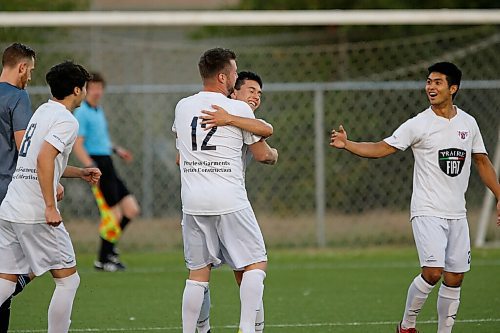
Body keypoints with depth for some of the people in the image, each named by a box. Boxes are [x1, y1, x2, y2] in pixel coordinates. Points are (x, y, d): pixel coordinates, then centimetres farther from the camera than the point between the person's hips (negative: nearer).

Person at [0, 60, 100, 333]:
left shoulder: (43, 111, 19)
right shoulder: (66, 120, -8)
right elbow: (44, 159, -22)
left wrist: (80, 173, 32)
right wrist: (50, 207, -22)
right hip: (36, 214, -8)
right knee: (68, 280, 5)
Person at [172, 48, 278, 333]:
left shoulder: (182, 107, 8)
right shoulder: (239, 109, -4)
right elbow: (262, 154, 5)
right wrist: (273, 155, 26)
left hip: (192, 202, 5)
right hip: (229, 202, -4)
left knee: (198, 272, 10)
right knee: (256, 263, 5)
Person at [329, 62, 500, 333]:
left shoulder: (468, 123, 8)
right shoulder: (418, 125, -5)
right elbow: (381, 148, -8)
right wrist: (346, 145, -22)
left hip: (457, 214, 5)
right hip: (428, 211, -5)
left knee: (454, 279, 4)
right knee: (433, 272, -17)